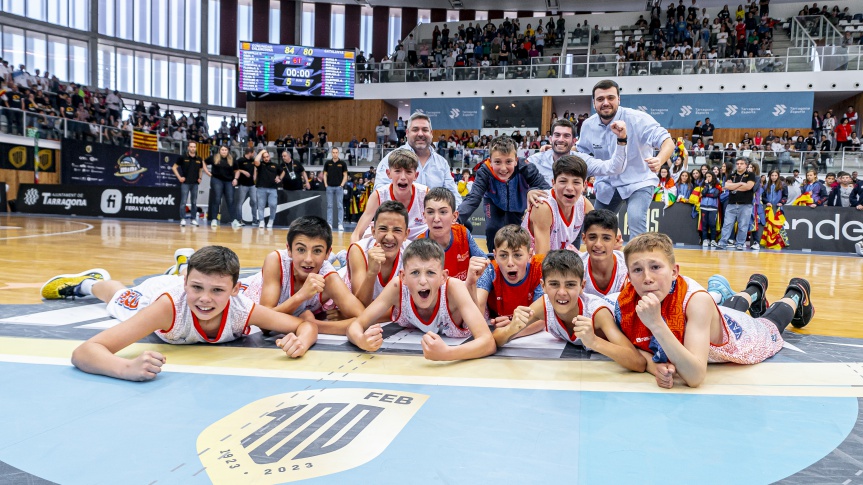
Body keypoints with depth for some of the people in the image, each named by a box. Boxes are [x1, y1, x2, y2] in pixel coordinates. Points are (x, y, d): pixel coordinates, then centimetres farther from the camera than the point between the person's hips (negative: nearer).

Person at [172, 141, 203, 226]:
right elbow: (174, 167, 2)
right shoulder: (183, 158, -3)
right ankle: (182, 219, 0)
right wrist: (179, 177, -6)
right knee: (183, 202, -3)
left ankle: (194, 219, 14)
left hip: (195, 183, 3)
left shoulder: (199, 159, 7)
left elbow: (201, 169, 22)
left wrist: (200, 178, 7)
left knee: (194, 202, 8)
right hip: (185, 183, -3)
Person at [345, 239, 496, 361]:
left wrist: (447, 353, -57)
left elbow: (488, 342, -39)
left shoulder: (452, 287, -31)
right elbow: (356, 325, -20)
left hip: (454, 368, -1)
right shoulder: (397, 287, -25)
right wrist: (362, 341, -44)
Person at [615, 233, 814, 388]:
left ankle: (796, 293, 60)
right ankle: (755, 289, 67)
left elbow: (695, 376, -54)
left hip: (741, 334, -3)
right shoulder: (626, 301, -37)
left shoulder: (696, 300, -47)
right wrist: (654, 366, -42)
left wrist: (657, 324, -63)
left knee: (770, 323, 32)